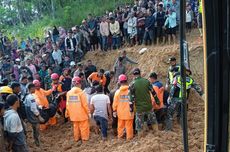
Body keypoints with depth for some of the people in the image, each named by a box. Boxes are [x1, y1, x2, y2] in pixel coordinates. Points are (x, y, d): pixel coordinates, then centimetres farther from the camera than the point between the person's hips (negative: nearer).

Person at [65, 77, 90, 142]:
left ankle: (77, 138, 29)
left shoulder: (69, 93, -2)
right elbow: (85, 104, -15)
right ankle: (84, 138, 18)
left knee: (76, 126, 19)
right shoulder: (81, 92, -17)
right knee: (83, 126, 9)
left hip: (73, 114, 5)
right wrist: (88, 112, -2)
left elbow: (67, 104, 3)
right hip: (82, 113, -5)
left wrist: (67, 113, 15)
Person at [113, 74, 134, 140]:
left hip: (120, 112, 2)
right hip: (129, 112, -2)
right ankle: (129, 137, 19)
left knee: (120, 124, 18)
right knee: (129, 125, 9)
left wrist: (114, 110, 12)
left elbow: (115, 102, -1)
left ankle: (120, 135, 31)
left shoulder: (117, 92, -8)